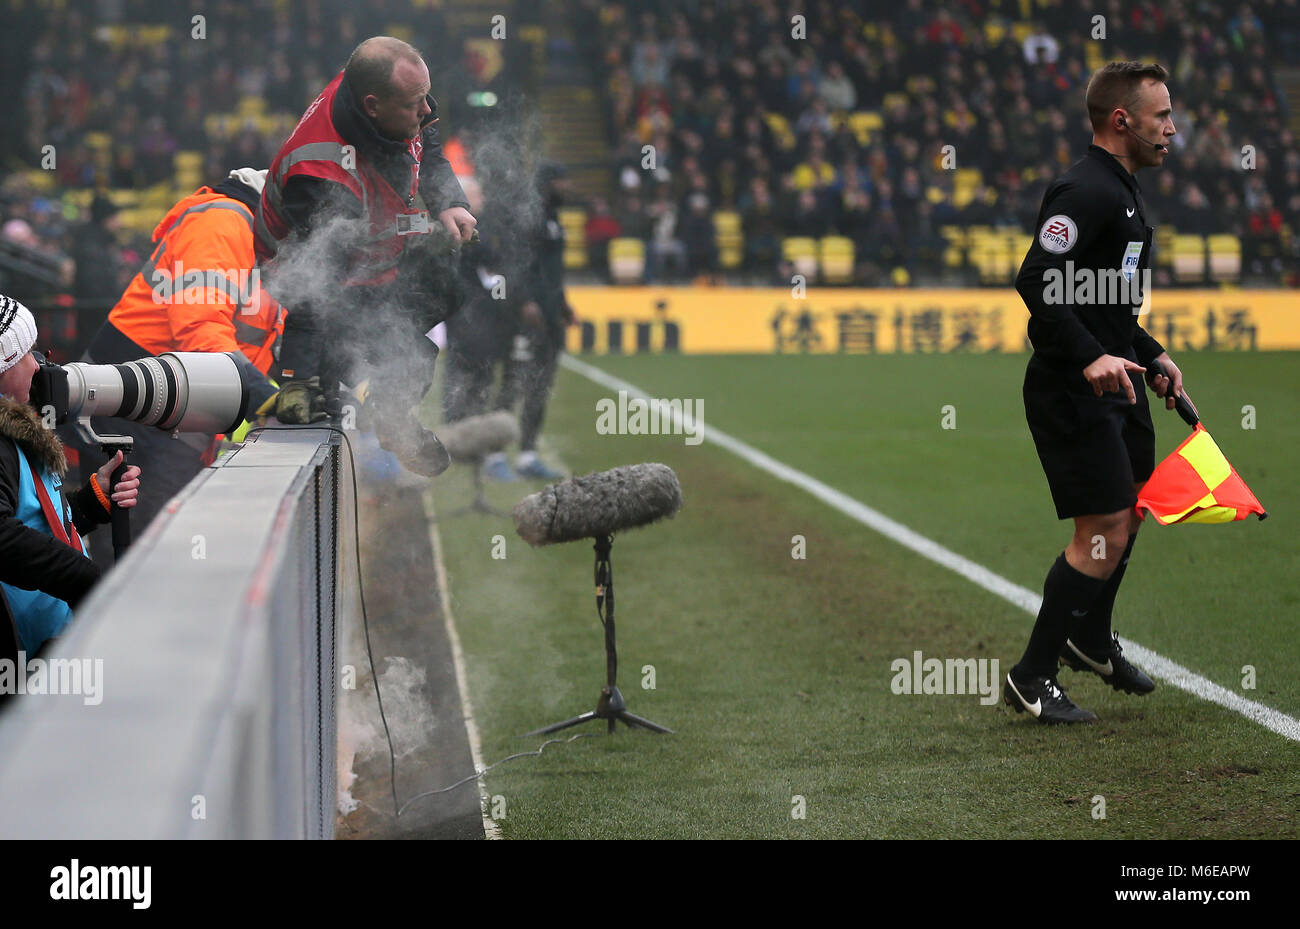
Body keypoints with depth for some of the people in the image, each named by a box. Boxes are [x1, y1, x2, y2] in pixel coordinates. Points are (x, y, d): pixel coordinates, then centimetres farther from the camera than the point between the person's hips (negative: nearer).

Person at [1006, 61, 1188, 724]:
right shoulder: (1086, 191, -18)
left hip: (1117, 383, 11)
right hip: (1072, 392, -11)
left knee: (1131, 510, 21)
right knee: (1103, 534, -9)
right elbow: (1036, 282, -28)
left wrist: (1151, 355, 19)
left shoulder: (1120, 191, 16)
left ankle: (1090, 640, 40)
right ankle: (1031, 678, -1)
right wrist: (1090, 357, -33)